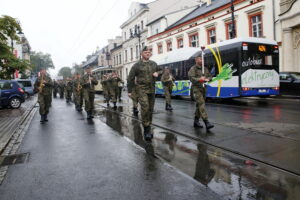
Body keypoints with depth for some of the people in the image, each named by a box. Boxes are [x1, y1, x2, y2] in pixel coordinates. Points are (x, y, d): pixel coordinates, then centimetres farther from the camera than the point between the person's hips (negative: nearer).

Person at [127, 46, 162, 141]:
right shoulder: (137, 65, -2)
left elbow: (160, 71, 24)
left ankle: (148, 128, 22)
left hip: (152, 89, 5)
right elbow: (130, 78, 0)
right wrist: (129, 91, -1)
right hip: (141, 89, -5)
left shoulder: (154, 64, 11)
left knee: (150, 109, 8)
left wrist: (157, 73, 0)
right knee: (145, 107, -18)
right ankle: (146, 129, -9)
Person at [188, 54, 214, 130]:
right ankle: (206, 122, -21)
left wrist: (207, 79, -3)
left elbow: (210, 76, 19)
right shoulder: (193, 69, -4)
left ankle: (196, 121, 22)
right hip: (196, 88, -7)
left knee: (199, 105, 11)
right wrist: (199, 79, -27)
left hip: (203, 88, 7)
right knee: (201, 104, -16)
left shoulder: (205, 68, 16)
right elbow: (191, 78, -15)